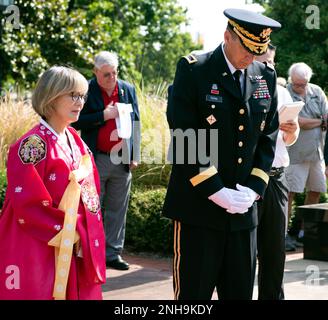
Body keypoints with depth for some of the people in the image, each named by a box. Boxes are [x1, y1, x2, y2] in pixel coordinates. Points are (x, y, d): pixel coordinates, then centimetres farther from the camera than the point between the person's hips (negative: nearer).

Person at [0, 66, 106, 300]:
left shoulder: (76, 143, 10)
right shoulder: (33, 144, -14)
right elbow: (27, 205, -18)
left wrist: (84, 232, 4)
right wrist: (66, 231, -13)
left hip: (75, 251, 7)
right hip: (40, 252, -7)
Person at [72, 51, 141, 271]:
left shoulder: (128, 90, 8)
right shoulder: (87, 91, -3)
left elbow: (135, 123, 12)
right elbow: (77, 122, -8)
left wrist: (135, 156, 6)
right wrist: (103, 115, -17)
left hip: (122, 160, 4)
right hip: (96, 160, -4)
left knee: (118, 209, 9)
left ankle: (113, 253, 18)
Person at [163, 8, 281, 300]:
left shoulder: (266, 77, 9)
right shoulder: (193, 70, -6)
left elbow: (268, 138, 11)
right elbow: (184, 138, -12)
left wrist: (253, 189, -3)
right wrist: (216, 191, -16)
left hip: (243, 209, 5)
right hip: (199, 205, -4)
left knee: (240, 291, 11)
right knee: (194, 291, 2)